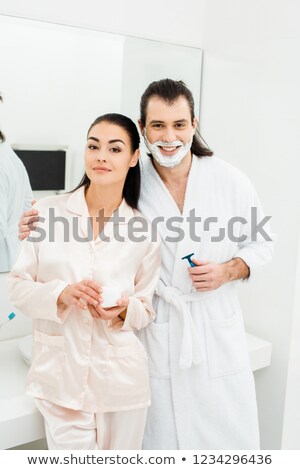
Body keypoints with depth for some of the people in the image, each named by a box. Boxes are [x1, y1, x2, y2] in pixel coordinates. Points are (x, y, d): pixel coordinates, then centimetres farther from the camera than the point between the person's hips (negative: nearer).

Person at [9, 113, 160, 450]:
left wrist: (123, 311, -16)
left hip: (122, 380, 1)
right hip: (61, 375, -1)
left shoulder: (144, 230, -2)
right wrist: (62, 294, -19)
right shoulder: (47, 212, -4)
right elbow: (18, 286, -1)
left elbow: (146, 309, 6)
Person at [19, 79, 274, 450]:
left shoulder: (230, 181, -3)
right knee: (162, 440, 12)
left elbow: (261, 242, 8)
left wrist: (227, 271, -10)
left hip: (218, 333, 1)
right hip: (156, 337, 0)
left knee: (232, 440, 11)